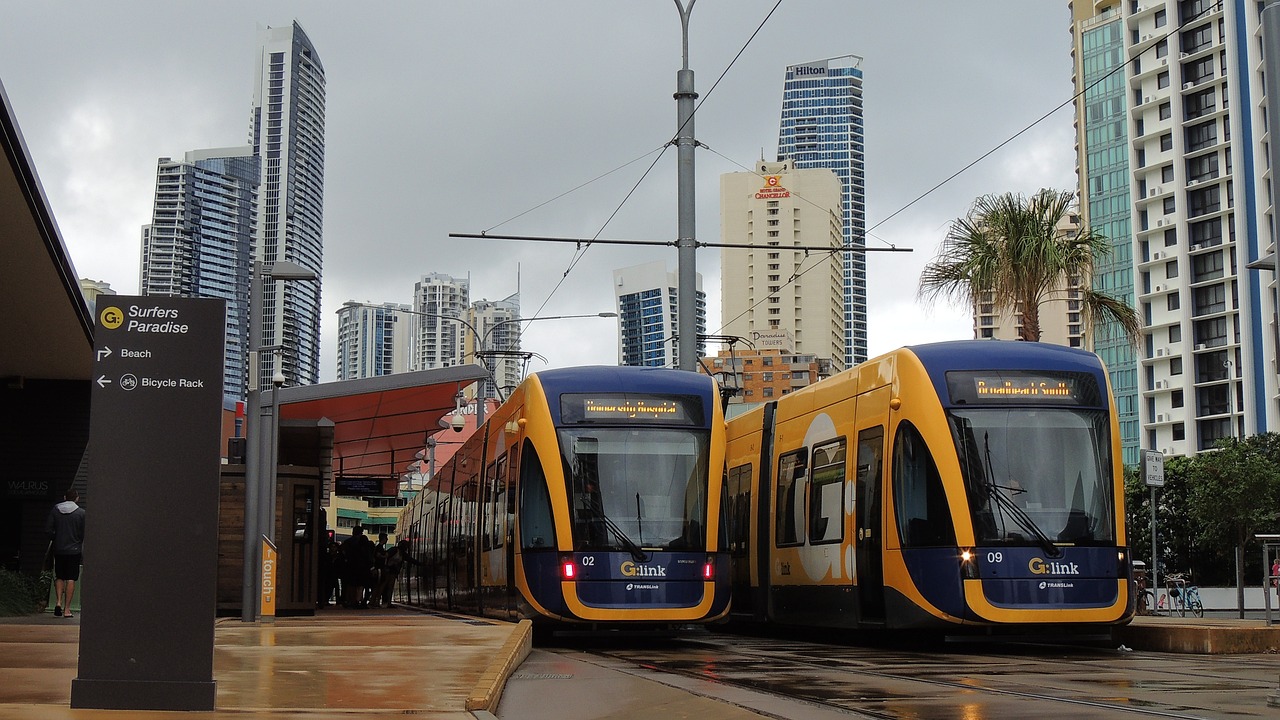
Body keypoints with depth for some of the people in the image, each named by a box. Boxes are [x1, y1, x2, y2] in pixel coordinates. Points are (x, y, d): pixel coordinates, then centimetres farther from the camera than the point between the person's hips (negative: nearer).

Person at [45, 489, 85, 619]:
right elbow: (84, 533, -7)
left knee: (59, 577, 16)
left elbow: (47, 530, -1)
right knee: (71, 579, 1)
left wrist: (55, 539, 14)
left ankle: (58, 602, -2)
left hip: (58, 549, 2)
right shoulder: (81, 513, -6)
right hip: (74, 550, -2)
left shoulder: (55, 510, 0)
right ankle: (67, 609, 0)